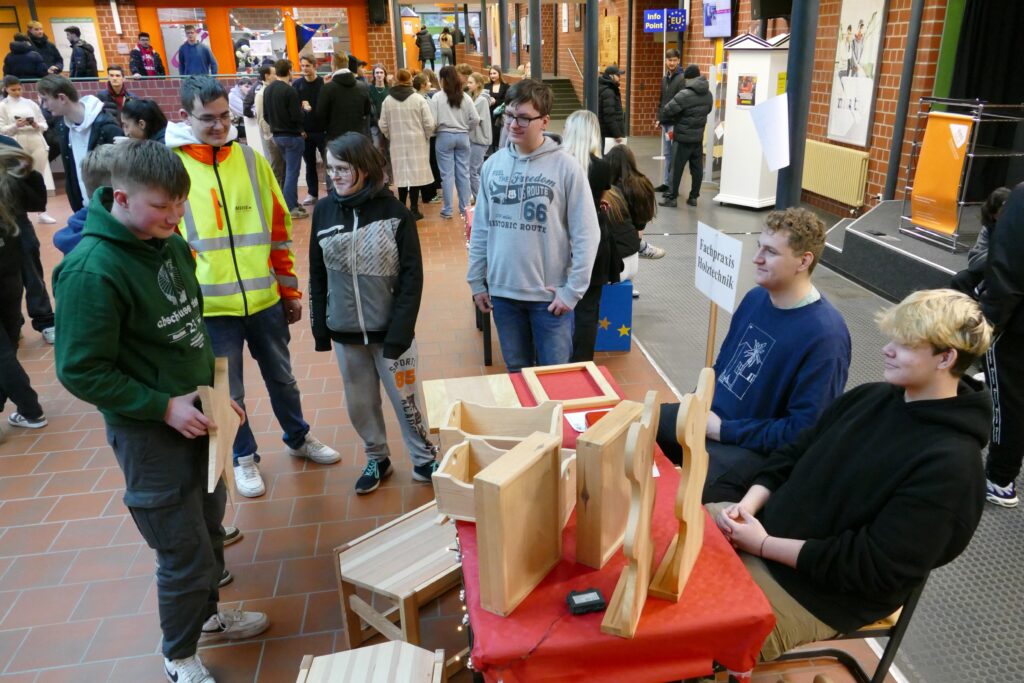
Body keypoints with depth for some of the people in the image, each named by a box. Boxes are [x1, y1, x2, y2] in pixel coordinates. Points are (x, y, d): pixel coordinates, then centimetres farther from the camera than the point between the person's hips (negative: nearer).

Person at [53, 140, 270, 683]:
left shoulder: (171, 244, 0)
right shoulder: (91, 270, -24)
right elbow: (81, 372, -20)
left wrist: (215, 390, 5)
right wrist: (164, 407, -20)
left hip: (195, 415, 7)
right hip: (148, 431, -7)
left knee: (209, 529, 23)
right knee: (185, 553, 5)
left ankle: (206, 615, 48)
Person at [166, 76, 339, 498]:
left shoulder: (250, 160, 3)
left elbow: (279, 230, 8)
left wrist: (290, 290, 9)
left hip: (265, 299, 3)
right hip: (210, 306, -3)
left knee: (281, 377, 20)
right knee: (229, 393, 12)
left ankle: (298, 438, 42)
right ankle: (244, 457, 34)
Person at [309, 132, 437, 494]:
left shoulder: (395, 212, -11)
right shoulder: (323, 210, -1)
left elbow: (412, 277, -10)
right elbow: (317, 274, 6)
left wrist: (399, 332, -15)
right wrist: (319, 326, 4)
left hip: (390, 329, -3)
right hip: (345, 331, 3)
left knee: (405, 400, 7)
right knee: (360, 404, 15)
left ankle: (425, 461, 28)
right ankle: (377, 459, 36)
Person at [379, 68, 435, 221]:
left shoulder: (387, 100, -1)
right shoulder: (419, 98, -8)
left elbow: (383, 126, 2)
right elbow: (429, 124, -8)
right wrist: (426, 137, 11)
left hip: (398, 143, 3)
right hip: (417, 142, -2)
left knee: (402, 173, 11)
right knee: (415, 173, 2)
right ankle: (413, 210, 3)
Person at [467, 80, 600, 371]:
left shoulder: (565, 166, -9)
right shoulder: (493, 164, 2)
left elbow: (587, 234, -9)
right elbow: (480, 229, 8)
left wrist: (572, 290, -11)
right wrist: (476, 281, 7)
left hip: (550, 295, -3)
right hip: (502, 291, 4)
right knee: (516, 371, 19)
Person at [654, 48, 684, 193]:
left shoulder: (682, 78, -10)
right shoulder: (664, 78, 14)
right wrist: (659, 118, 13)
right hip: (665, 123, 8)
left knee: (674, 154, -4)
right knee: (666, 154, 12)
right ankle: (666, 183, 19)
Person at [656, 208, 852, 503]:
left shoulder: (825, 336, -22)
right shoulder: (755, 298, 2)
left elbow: (802, 432, -21)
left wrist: (723, 430, -19)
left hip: (759, 451, -8)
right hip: (710, 416, 8)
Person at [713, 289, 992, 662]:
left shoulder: (949, 465, -22)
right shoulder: (869, 397, 2)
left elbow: (875, 567, -23)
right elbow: (793, 454, 9)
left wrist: (764, 545, -22)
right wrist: (748, 505, -9)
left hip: (822, 590, -7)